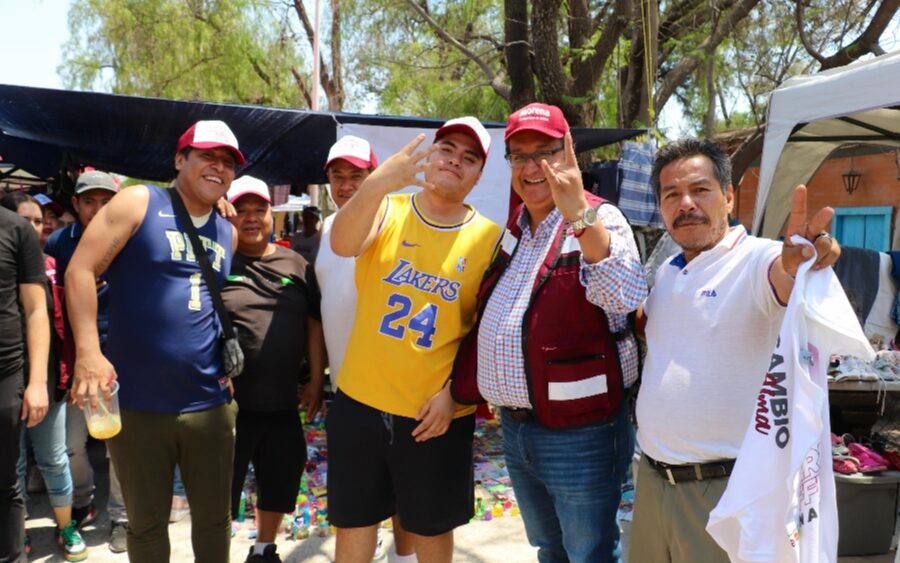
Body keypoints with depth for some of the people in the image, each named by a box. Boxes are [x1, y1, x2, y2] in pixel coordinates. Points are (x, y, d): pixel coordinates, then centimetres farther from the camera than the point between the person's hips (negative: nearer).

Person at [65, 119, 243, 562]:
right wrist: (89, 352, -18)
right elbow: (81, 270, -9)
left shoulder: (228, 233, 12)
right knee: (147, 521, 11)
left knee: (214, 517, 12)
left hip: (209, 404, 4)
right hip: (136, 401, -3)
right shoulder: (137, 203, -3)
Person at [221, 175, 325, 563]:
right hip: (229, 401, -4)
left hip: (283, 401, 4)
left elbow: (315, 323, 10)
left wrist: (316, 380, 8)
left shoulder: (296, 265, 6)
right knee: (222, 488, 7)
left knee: (280, 482, 18)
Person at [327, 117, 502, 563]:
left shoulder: (489, 238, -4)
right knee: (353, 523, 16)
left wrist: (454, 393, -12)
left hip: (438, 414, -1)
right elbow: (342, 244, -23)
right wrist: (375, 184, -40)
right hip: (360, 401, 2)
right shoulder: (387, 210, -1)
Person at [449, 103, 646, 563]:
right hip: (515, 428, 7)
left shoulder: (598, 220, -11)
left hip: (581, 434, -7)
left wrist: (578, 213, -37)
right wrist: (457, 388, 10)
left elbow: (624, 296, -30)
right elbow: (488, 321, 16)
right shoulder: (511, 231, 10)